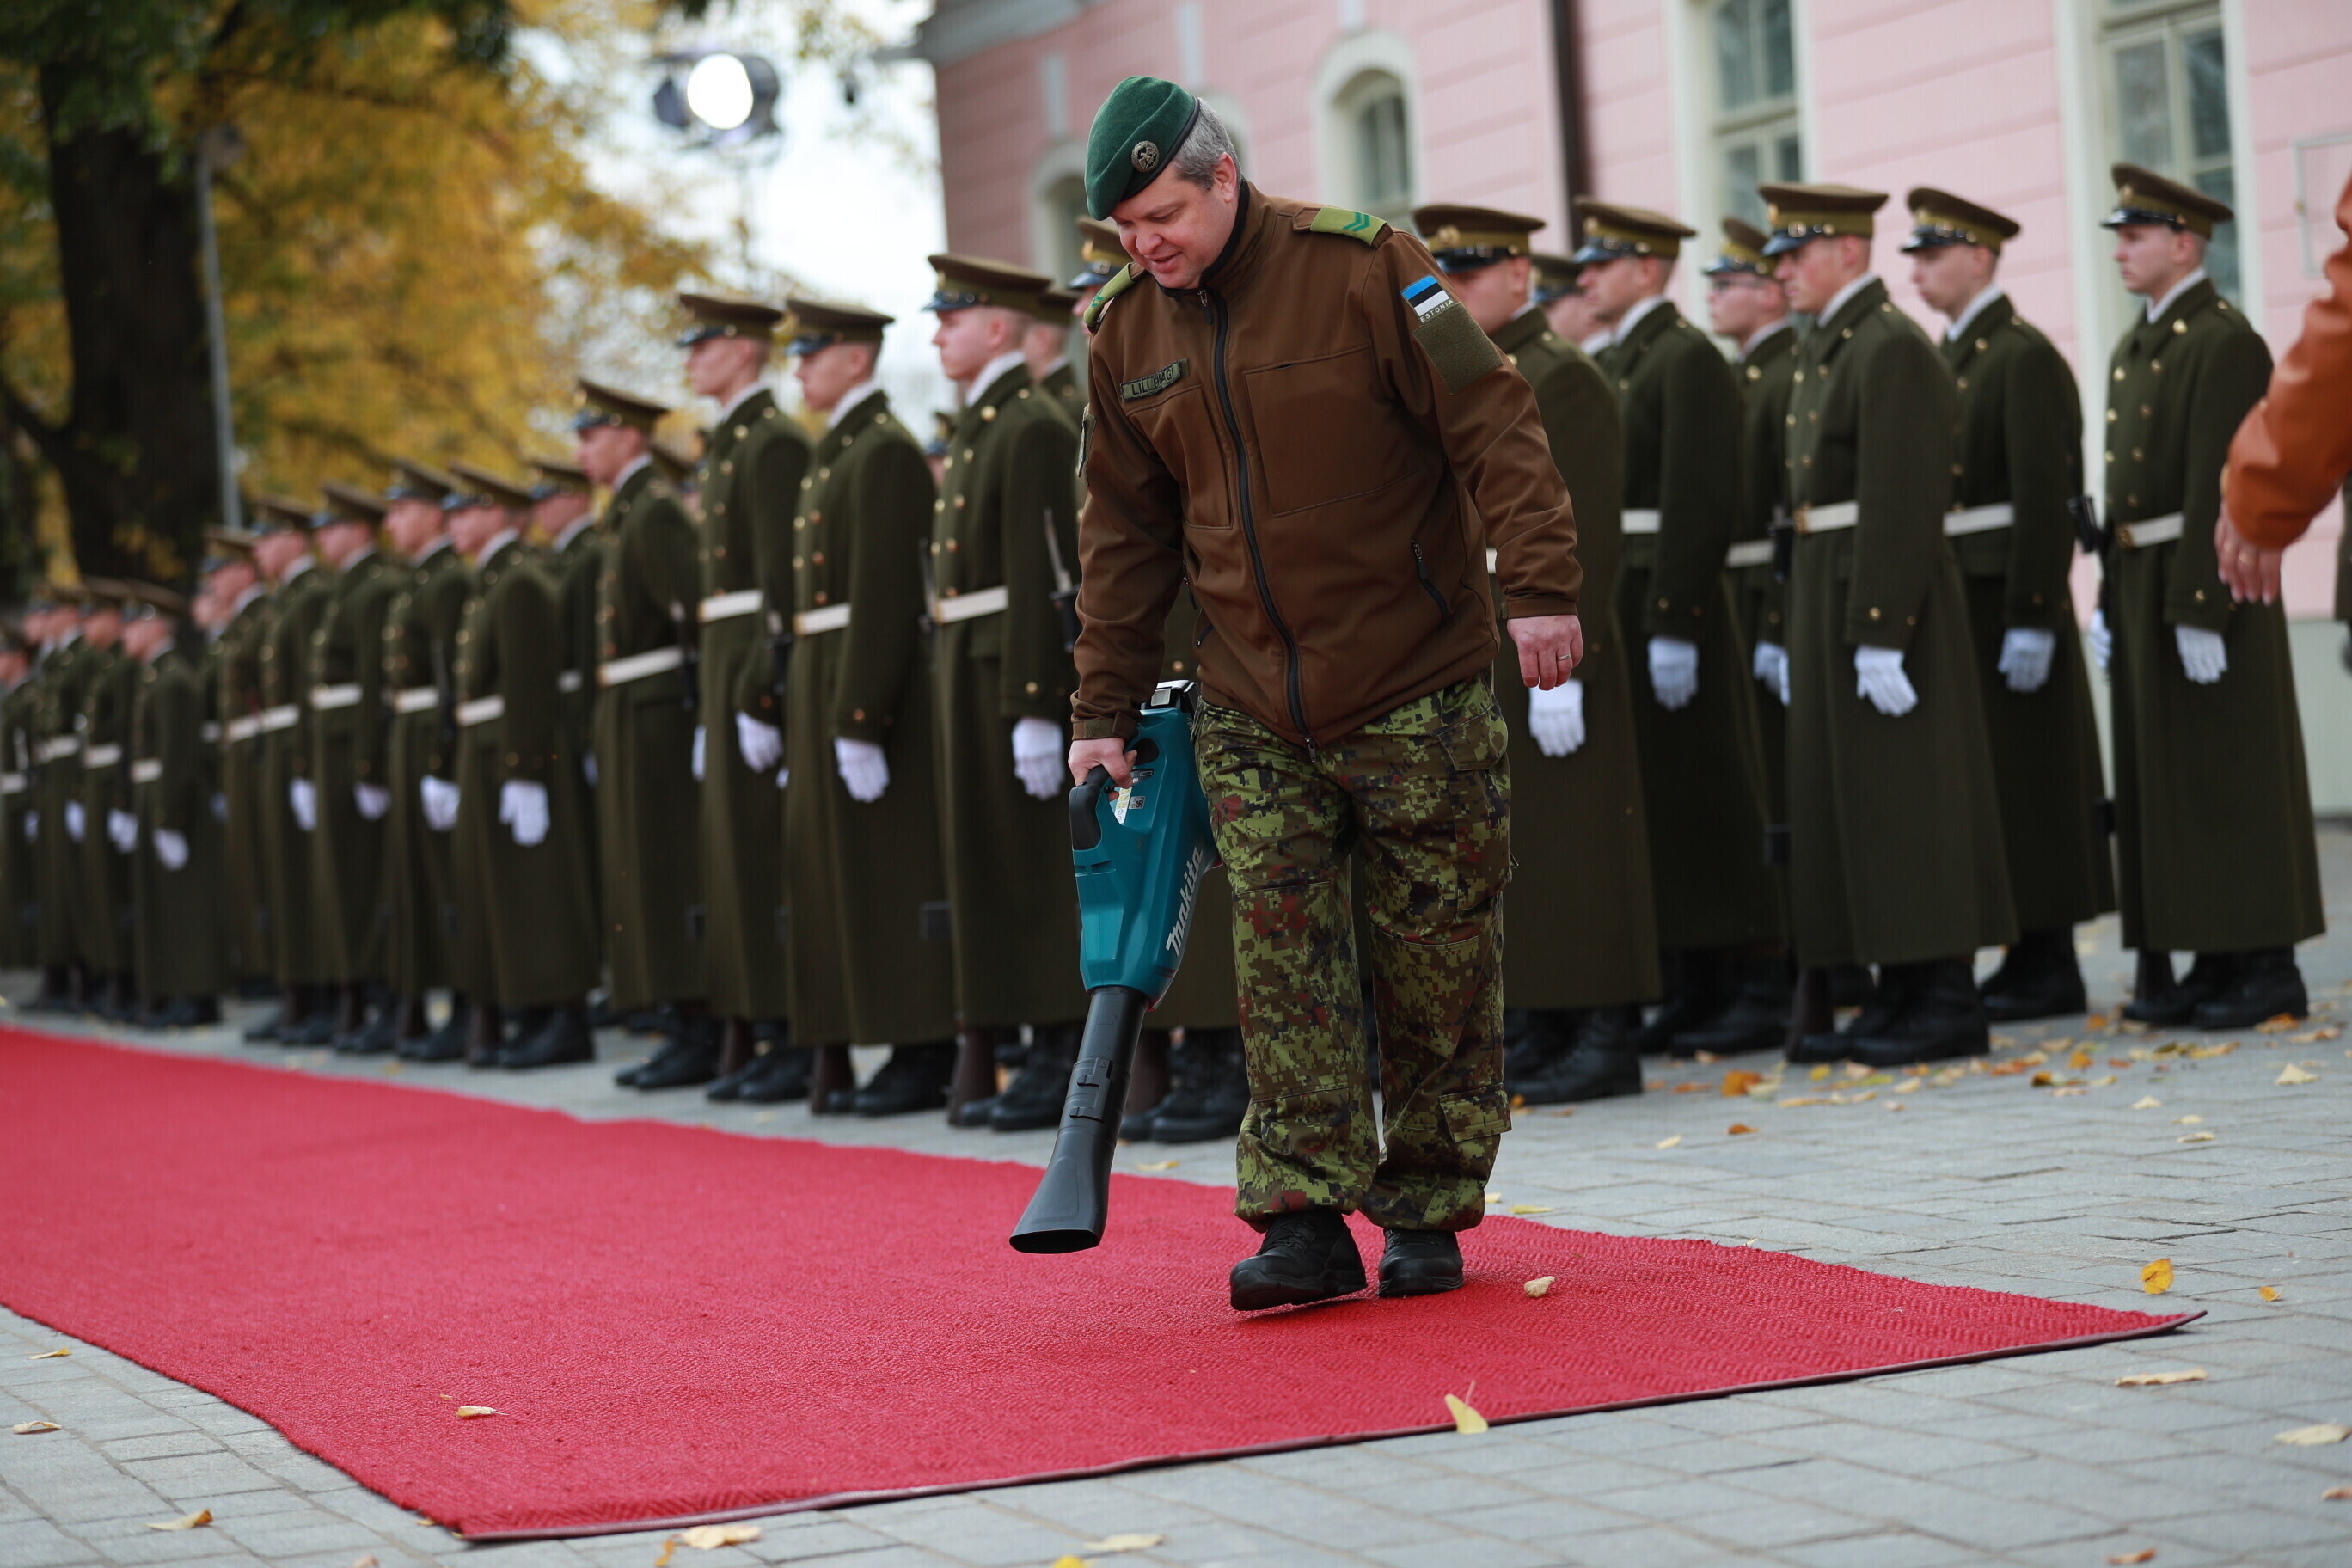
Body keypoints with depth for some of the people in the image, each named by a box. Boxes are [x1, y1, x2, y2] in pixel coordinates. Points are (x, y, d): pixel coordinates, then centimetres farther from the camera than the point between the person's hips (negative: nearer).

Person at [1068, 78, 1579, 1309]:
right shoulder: (1126, 331, 5)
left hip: (1414, 688, -3)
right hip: (1252, 709, 4)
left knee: (1437, 963, 2)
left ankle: (1427, 1217, 13)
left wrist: (1538, 585, -24)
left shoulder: (1359, 266, -11)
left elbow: (1492, 424, -13)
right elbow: (1125, 537, 11)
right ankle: (1305, 1222, -8)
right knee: (1280, 950, -8)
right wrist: (1104, 710, 8)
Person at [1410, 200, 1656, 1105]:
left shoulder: (1562, 382, -9)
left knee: (1569, 847, -4)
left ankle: (1604, 1039, 1)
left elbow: (1586, 539, -16)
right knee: (1494, 851, 10)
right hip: (1463, 669, 9)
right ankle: (1530, 1037, 17)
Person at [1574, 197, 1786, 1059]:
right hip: (1616, 612, 9)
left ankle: (1759, 989, 0)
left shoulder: (1688, 358, -10)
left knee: (1709, 797, -5)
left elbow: (1698, 500, -18)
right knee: (1649, 802, 9)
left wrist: (1674, 624, -23)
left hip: (1675, 609, -9)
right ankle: (1694, 990, 14)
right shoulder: (1615, 364, 19)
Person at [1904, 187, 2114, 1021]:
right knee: (1988, 780, 10)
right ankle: (2028, 954, 16)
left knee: (2029, 780, -5)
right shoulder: (1949, 358, 16)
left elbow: (2044, 497, -18)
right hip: (1961, 599, 9)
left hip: (2013, 598, -9)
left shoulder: (2025, 358, -12)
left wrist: (2031, 622, -22)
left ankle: (2052, 967, 1)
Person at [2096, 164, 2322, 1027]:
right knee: (2163, 778, 9)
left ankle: (2265, 964, 1)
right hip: (2143, 584, 9)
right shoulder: (2135, 347, 17)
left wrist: (2199, 611, -22)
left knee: (2231, 778, -5)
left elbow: (2219, 487, -18)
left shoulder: (2223, 341, -12)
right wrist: (2110, 596, 13)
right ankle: (2213, 959, 14)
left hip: (2212, 585, -9)